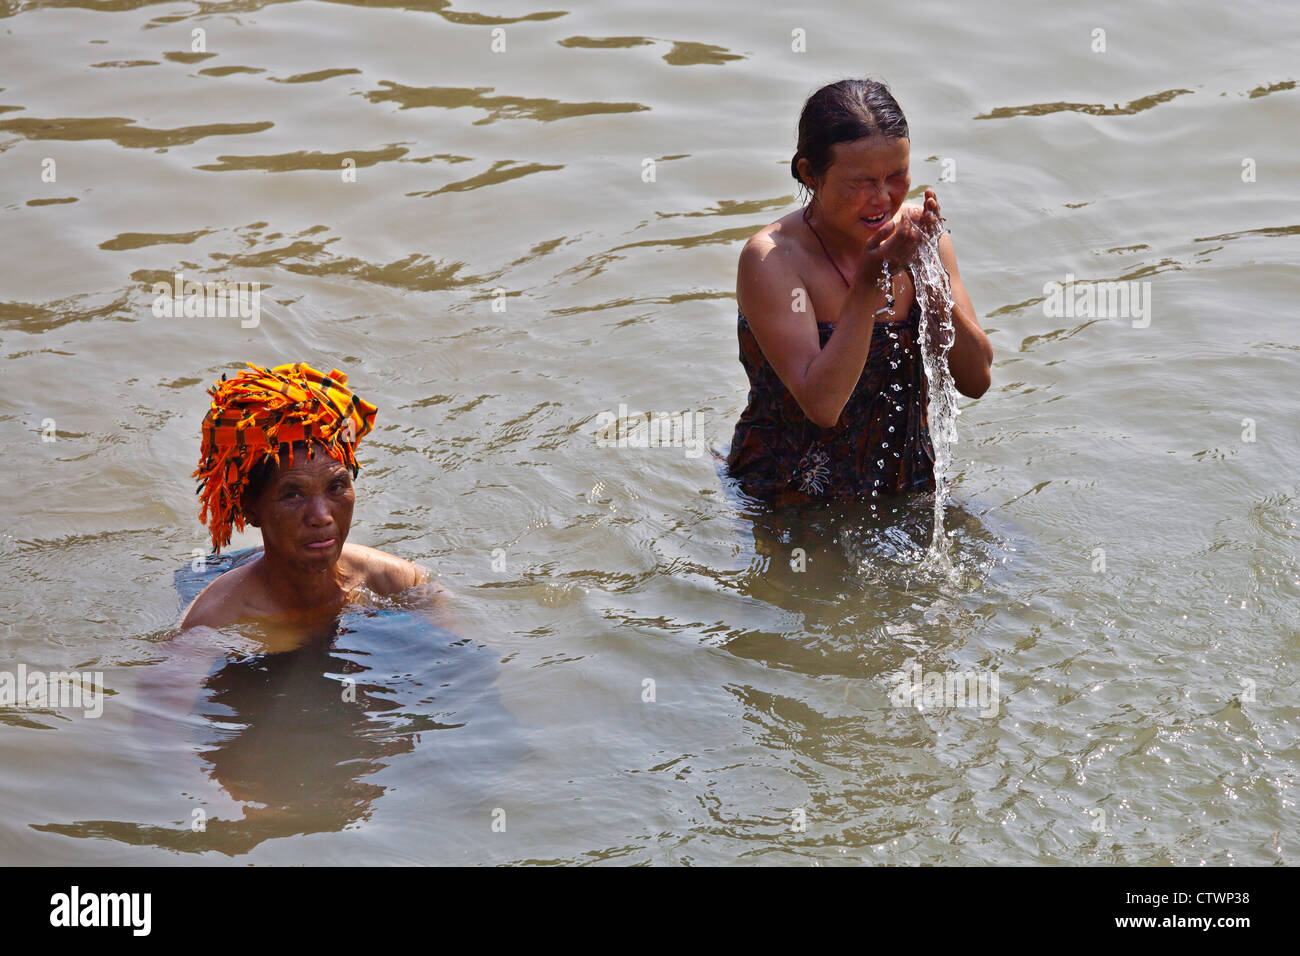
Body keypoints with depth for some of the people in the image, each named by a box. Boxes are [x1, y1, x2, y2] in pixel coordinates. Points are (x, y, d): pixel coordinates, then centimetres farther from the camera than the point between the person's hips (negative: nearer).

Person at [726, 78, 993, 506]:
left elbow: (976, 381, -4)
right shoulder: (771, 259, -16)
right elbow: (821, 403, -25)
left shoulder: (913, 234, -1)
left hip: (908, 491, 4)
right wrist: (869, 282, -28)